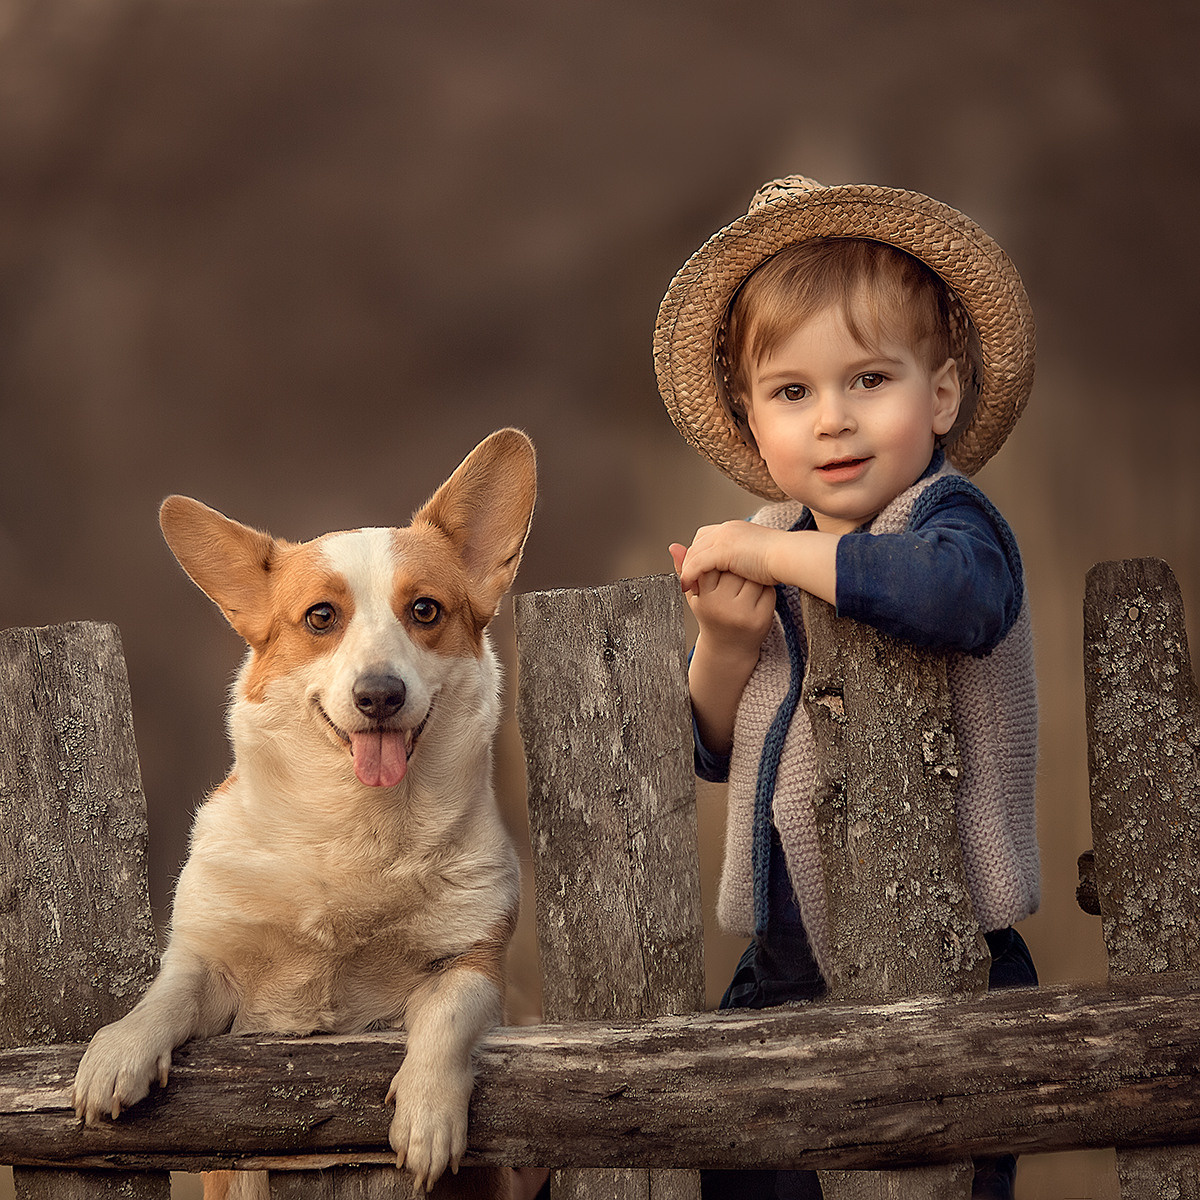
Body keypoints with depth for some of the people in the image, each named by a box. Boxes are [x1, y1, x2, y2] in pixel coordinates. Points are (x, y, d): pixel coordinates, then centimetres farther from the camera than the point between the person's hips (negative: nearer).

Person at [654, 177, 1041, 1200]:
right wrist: (727, 642, -9)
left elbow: (960, 594, -39)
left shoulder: (950, 518, -12)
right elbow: (714, 750, 12)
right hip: (785, 966, 6)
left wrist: (771, 549, -29)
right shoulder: (766, 556, 7)